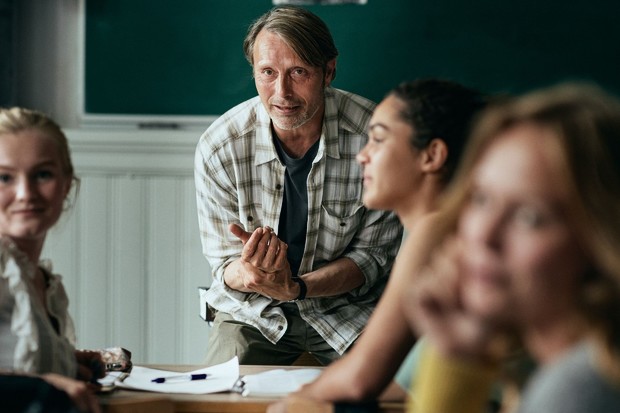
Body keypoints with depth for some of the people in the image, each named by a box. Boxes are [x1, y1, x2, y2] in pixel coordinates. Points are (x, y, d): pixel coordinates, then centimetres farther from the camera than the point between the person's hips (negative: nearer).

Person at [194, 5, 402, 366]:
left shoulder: (375, 136, -17)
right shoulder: (218, 148, -14)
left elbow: (372, 255, -8)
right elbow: (225, 266, -5)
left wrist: (296, 287, -26)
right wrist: (246, 275, -31)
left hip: (347, 306, -1)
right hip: (255, 311, 1)